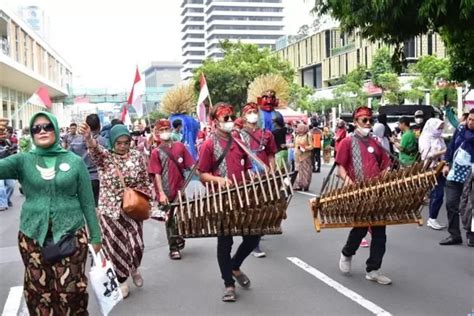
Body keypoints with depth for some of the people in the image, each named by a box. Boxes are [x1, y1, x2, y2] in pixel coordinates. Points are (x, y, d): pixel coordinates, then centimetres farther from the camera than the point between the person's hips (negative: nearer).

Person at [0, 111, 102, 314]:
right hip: (33, 236, 1)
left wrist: (95, 236, 5)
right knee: (39, 292, 11)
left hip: (71, 234, -1)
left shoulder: (74, 161, 1)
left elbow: (87, 201, 4)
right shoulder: (23, 160, 2)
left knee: (71, 291, 0)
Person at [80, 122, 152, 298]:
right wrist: (88, 138, -52)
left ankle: (134, 268, 31)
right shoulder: (104, 156, -6)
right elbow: (95, 149, -31)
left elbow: (145, 181, 7)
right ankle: (121, 280, 25)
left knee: (135, 244, -2)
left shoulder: (137, 156, 0)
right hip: (110, 211, -1)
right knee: (114, 247, 4)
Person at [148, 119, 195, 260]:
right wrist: (161, 193, -17)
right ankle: (173, 248, 18)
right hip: (167, 192, -2)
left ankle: (180, 238, 37)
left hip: (181, 189, 2)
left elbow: (190, 165, 1)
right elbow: (157, 174, -9)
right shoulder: (156, 152, -5)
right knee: (171, 220, 7)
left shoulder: (180, 146, 1)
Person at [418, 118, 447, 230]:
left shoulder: (439, 138, 15)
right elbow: (427, 155, -16)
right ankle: (432, 219, -4)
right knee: (438, 194, -12)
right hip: (431, 170, -7)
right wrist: (444, 151, -20)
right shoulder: (426, 138, -6)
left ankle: (432, 219, 12)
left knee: (436, 194, 7)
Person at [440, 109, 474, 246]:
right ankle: (454, 235, 15)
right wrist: (447, 164, 11)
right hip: (455, 173, 5)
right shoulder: (460, 128, 7)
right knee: (451, 204, 5)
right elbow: (452, 145, 13)